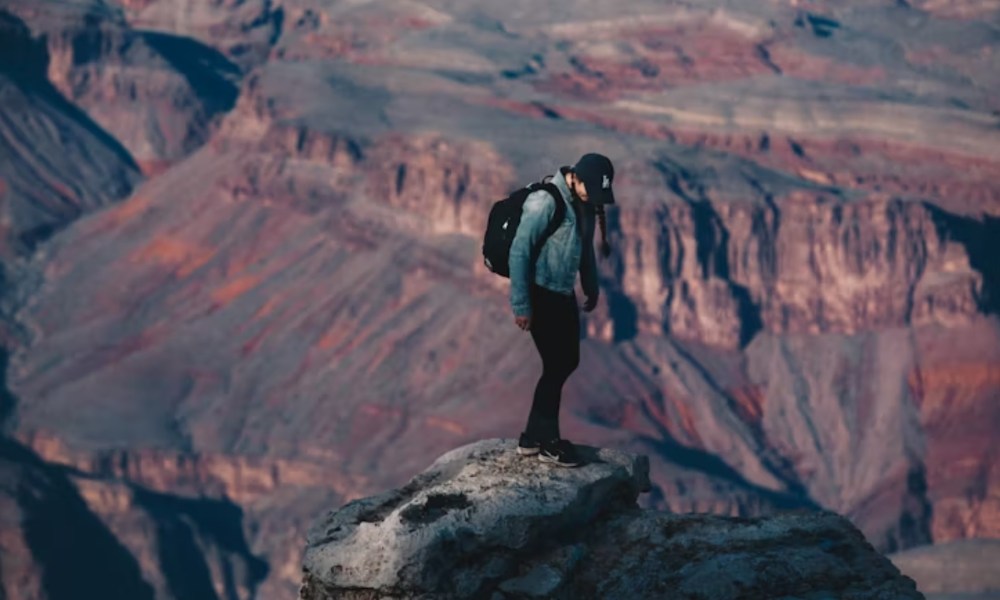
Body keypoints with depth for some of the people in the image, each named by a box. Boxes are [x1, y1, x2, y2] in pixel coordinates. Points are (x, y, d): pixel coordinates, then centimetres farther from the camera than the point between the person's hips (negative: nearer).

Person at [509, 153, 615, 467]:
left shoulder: (584, 203, 3)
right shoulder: (544, 202, -22)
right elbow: (519, 252, -20)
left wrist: (592, 288, 22)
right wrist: (521, 305, -19)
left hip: (564, 295, 9)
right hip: (541, 295, -9)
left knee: (567, 362, 12)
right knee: (555, 365, -4)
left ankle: (533, 436, 21)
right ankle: (547, 442, 8)